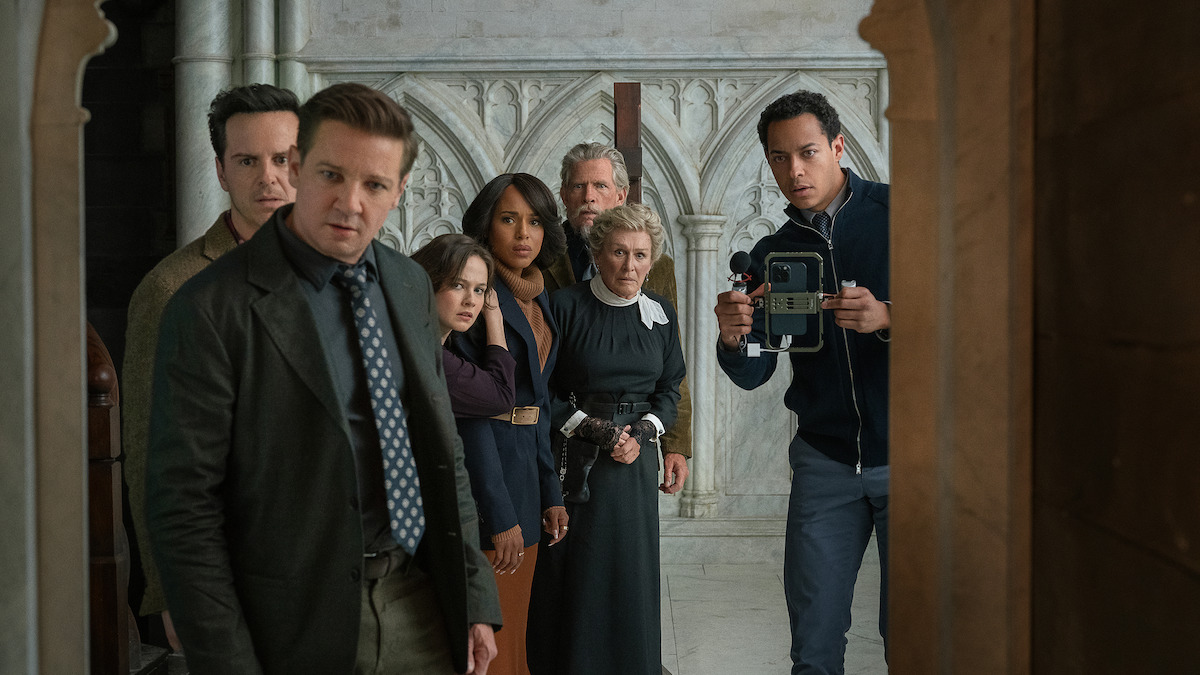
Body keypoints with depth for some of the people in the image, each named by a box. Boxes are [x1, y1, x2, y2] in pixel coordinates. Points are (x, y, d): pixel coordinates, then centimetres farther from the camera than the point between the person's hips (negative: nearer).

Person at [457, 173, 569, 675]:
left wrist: (551, 495, 11)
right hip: (482, 472, -8)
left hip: (526, 470, 8)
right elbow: (470, 412, -17)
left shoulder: (537, 299, 12)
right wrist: (500, 516, -19)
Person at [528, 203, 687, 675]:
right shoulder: (565, 306, -7)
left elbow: (670, 389, 10)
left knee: (631, 574, 7)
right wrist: (592, 427, -14)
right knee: (572, 578, 2)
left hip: (636, 459, 3)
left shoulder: (661, 313, 5)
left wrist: (642, 433, -7)